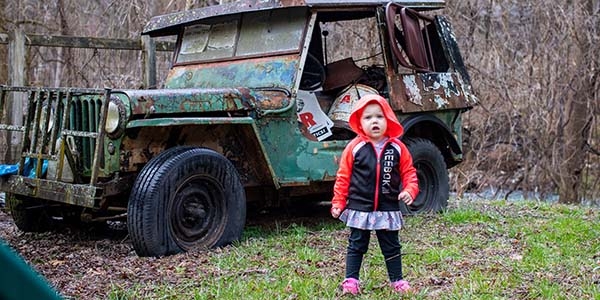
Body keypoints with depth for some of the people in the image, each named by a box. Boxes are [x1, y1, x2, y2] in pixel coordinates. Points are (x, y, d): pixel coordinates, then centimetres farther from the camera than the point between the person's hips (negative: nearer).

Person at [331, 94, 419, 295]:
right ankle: (351, 280, 16)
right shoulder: (354, 148, -8)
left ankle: (397, 280, 25)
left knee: (391, 247, 13)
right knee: (356, 246, 8)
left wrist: (409, 191, -12)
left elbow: (408, 172, 5)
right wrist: (338, 202, -3)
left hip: (388, 209, 2)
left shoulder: (397, 148, -3)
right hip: (360, 208, -1)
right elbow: (343, 177, -3)